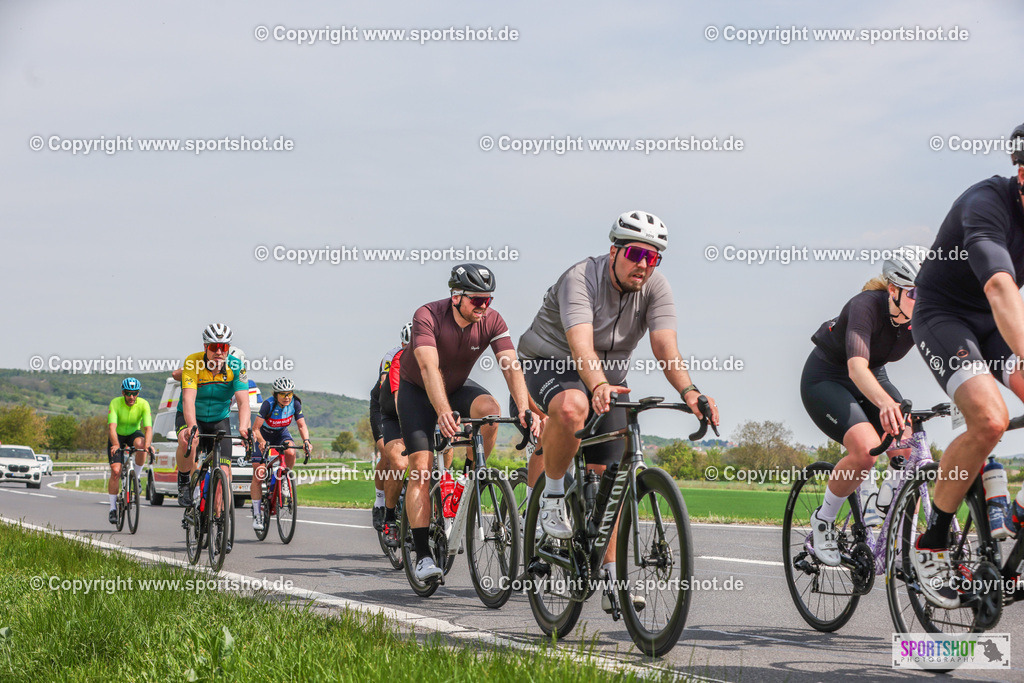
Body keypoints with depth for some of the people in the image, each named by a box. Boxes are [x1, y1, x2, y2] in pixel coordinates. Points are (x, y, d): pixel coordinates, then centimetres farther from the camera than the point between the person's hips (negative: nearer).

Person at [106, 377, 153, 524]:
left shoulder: (143, 404, -22)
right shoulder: (115, 403, -25)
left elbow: (148, 428, -32)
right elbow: (112, 427, -36)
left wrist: (147, 445, -51)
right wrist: (115, 445, -53)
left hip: (134, 433, 1)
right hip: (117, 436, -1)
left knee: (140, 443, -36)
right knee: (116, 471, -16)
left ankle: (136, 477, -12)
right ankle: (113, 509, -4)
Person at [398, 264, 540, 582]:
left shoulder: (492, 321, -21)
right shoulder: (428, 316, -31)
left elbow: (511, 366, -30)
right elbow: (430, 368, -44)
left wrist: (525, 409, -46)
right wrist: (443, 412, -59)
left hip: (458, 386, 3)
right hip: (417, 390, -3)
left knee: (490, 409, -31)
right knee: (421, 466, -15)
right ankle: (423, 555, -14)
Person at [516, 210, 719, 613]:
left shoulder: (655, 288, -13)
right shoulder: (580, 280, -26)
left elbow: (665, 348, -25)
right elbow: (581, 346, -41)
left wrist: (688, 391, -43)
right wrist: (598, 387, -60)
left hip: (608, 379, 5)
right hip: (551, 364, -5)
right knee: (573, 406, -40)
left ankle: (610, 579, 6)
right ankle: (553, 497, -17)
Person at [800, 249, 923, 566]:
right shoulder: (866, 306, -33)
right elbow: (856, 366, -48)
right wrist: (885, 403, -67)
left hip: (873, 378, 6)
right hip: (826, 378, -6)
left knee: (910, 455, -14)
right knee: (866, 450, -29)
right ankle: (822, 522, -5)